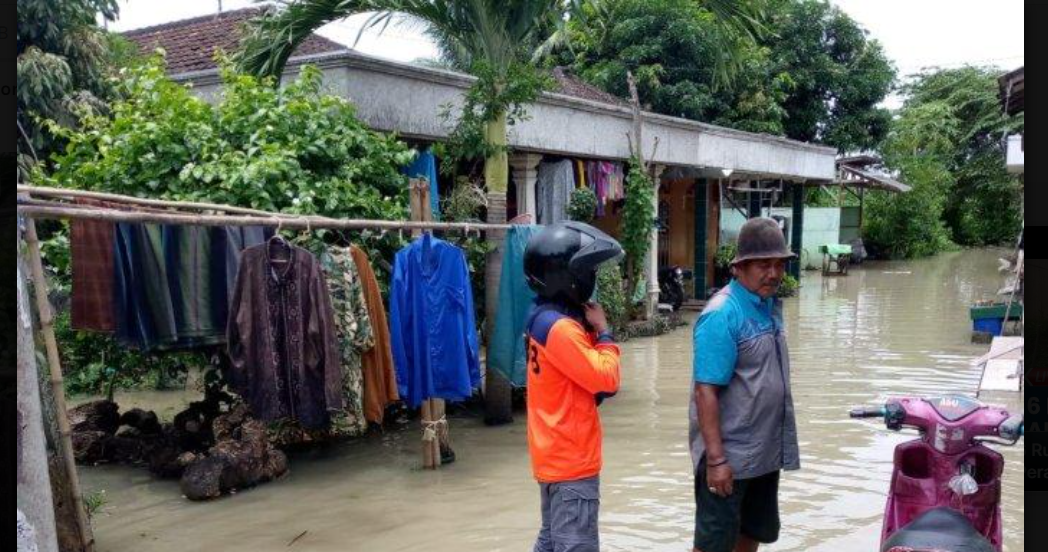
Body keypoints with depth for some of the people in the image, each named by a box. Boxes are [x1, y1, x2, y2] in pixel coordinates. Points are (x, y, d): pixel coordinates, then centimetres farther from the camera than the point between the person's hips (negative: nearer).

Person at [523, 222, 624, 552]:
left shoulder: (545, 319, 9)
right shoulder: (560, 328, -22)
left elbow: (585, 379, 13)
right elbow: (606, 380, -21)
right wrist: (603, 332, -9)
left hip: (555, 455, 10)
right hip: (572, 459, -10)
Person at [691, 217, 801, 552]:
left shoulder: (771, 306, 7)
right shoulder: (722, 315, -18)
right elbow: (706, 391, -21)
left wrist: (781, 445, 17)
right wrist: (716, 458, -23)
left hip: (765, 453, 8)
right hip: (728, 456, -8)